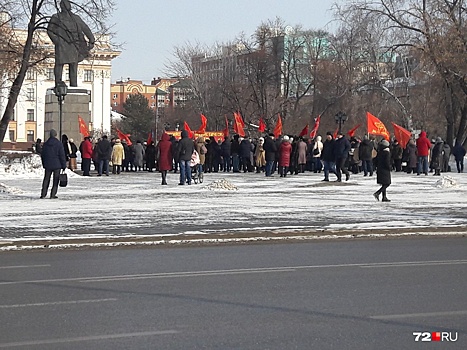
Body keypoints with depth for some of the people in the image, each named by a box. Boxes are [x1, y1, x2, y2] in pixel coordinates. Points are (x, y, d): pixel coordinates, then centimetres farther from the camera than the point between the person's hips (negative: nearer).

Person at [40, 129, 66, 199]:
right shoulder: (58, 144, -10)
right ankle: (53, 194, 0)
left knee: (46, 179, 11)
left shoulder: (46, 144, 3)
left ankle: (43, 194, 7)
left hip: (48, 165, 4)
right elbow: (62, 155, -9)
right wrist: (64, 165, -3)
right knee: (55, 180, 3)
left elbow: (42, 155, 11)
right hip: (57, 165, -4)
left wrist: (44, 164, 21)